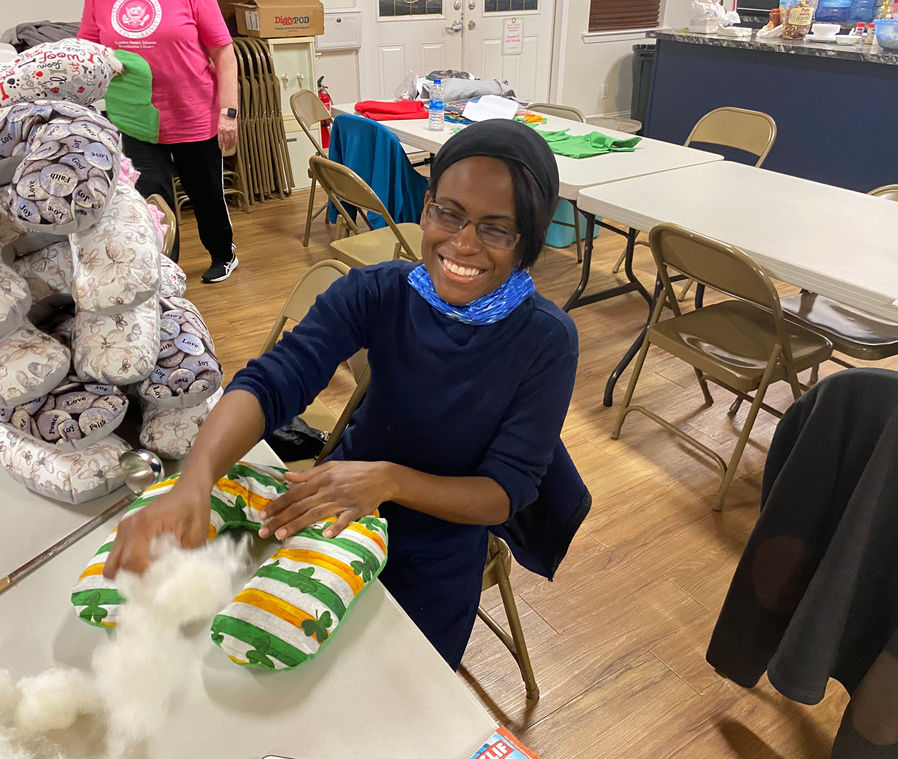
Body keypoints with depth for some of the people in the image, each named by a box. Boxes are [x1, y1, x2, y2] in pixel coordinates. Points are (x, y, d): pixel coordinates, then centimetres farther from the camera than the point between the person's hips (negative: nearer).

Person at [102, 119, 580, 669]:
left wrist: (390, 479, -38)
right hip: (341, 512, 2)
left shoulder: (547, 341, -21)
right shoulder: (378, 292, -18)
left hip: (438, 560, -1)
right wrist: (194, 483, -48)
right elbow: (271, 382, -29)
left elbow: (508, 491, -20)